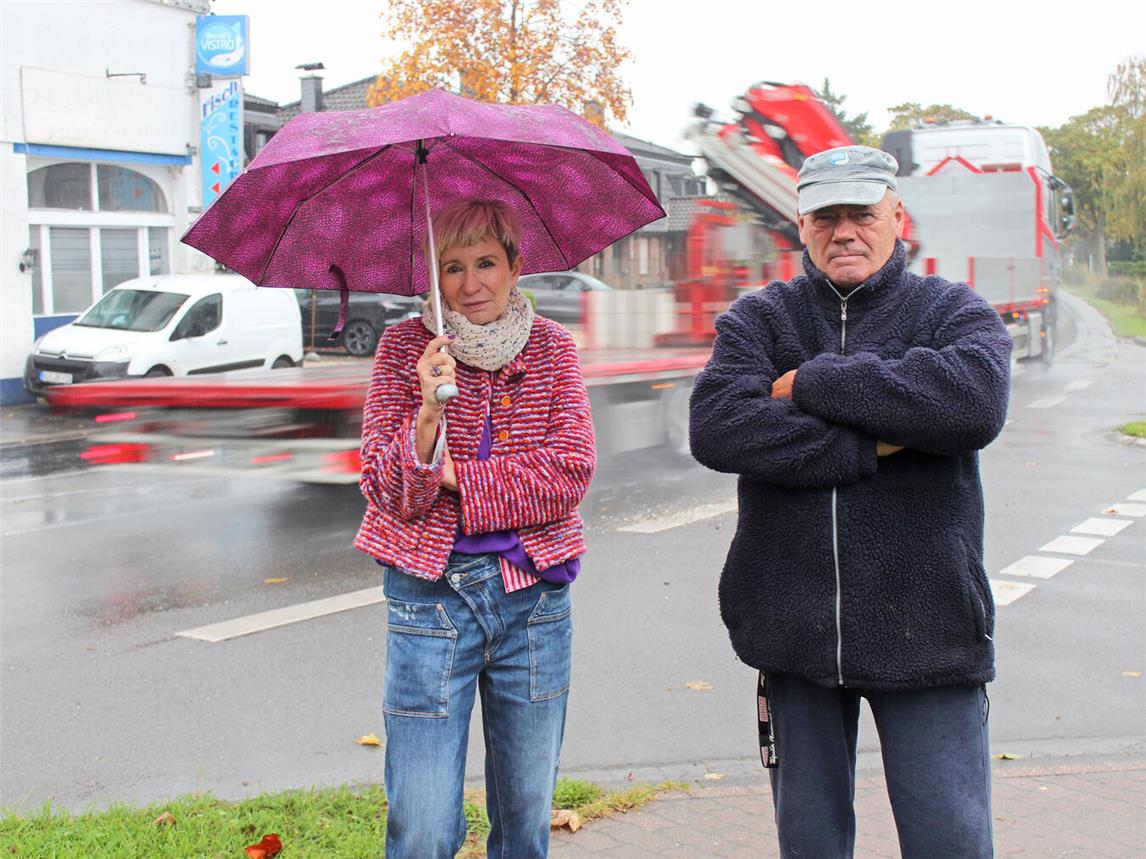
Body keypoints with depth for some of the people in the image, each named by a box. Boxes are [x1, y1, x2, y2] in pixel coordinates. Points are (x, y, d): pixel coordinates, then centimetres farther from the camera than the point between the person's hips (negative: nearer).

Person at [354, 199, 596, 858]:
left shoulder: (552, 346, 3)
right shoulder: (405, 347, -2)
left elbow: (572, 471, -7)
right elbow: (385, 488, -8)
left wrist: (456, 477, -12)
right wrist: (428, 413, -25)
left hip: (534, 589, 2)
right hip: (431, 590, -2)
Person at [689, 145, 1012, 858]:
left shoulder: (953, 311, 3)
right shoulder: (759, 318, 6)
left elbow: (976, 400, -21)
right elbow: (715, 427, -14)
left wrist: (811, 382, -15)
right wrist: (870, 447, -17)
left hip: (926, 629, -1)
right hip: (794, 628, 2)